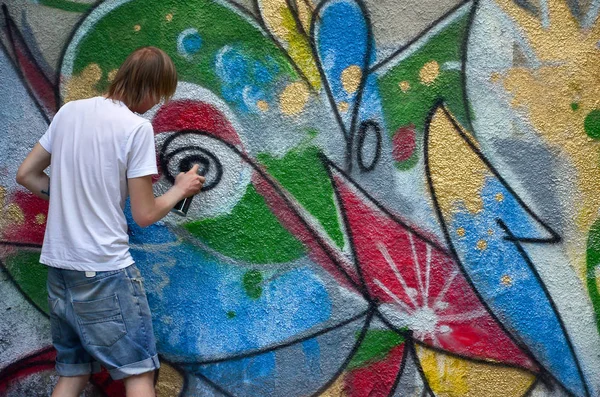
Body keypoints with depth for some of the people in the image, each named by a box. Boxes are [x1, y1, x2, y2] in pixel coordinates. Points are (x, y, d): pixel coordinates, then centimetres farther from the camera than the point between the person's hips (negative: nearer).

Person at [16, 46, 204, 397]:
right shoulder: (137, 127, -11)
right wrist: (181, 188, 8)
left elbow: (26, 175, 13)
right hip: (103, 267, -7)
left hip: (58, 263, 7)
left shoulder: (70, 111, 6)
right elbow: (145, 215, -9)